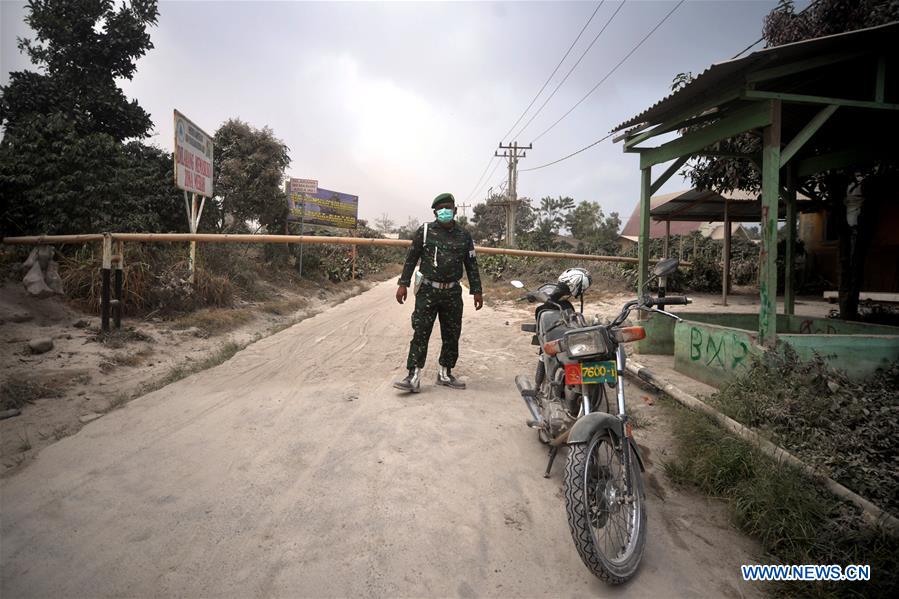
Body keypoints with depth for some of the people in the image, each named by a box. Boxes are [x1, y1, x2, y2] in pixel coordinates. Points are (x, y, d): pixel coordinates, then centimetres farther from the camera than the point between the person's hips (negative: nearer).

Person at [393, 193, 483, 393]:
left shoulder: (464, 235, 8)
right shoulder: (425, 231, 0)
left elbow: (471, 264, 11)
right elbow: (411, 258, 2)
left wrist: (477, 291, 7)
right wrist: (403, 284, -4)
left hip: (453, 293, 3)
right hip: (427, 291, -3)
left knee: (451, 335, 9)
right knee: (420, 334, -6)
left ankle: (445, 373, 23)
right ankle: (414, 377, -3)